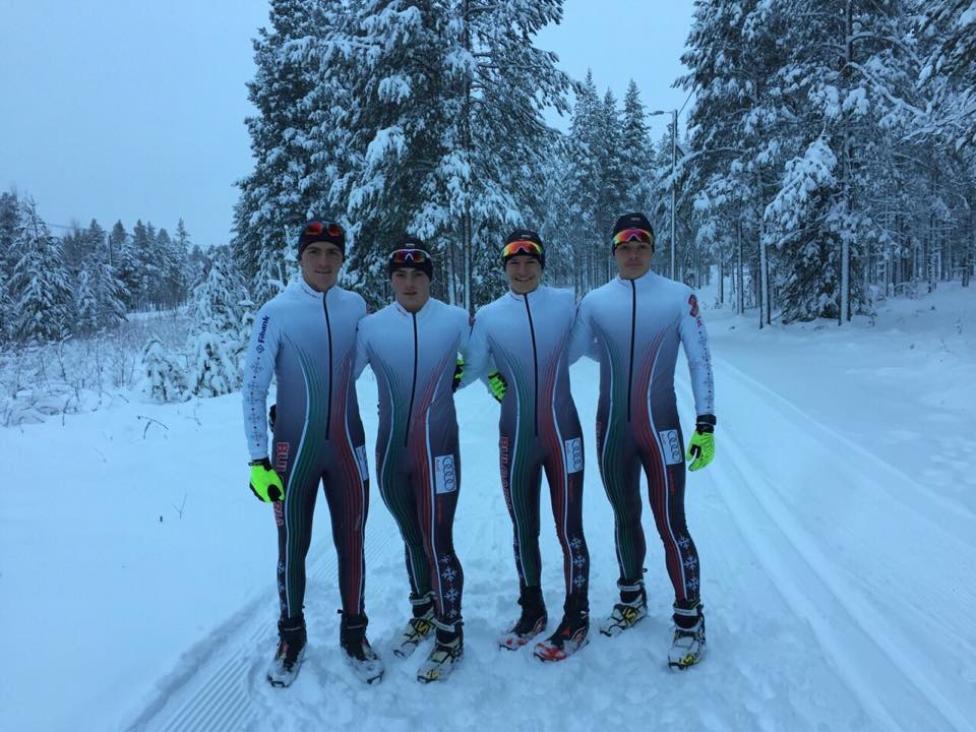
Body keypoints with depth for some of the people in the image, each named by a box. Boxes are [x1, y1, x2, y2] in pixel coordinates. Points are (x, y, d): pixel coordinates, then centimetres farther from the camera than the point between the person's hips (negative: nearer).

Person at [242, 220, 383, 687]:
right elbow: (253, 387, -10)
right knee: (292, 547, 10)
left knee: (351, 543, 11)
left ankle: (354, 634, 31)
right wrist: (258, 459, -12)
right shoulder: (276, 311, -11)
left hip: (347, 446, 3)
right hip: (294, 450, -2)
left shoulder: (355, 306, -1)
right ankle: (291, 638, 32)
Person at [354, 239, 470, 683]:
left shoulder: (456, 321, -6)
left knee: (438, 543, -1)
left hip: (438, 451, -3)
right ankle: (422, 614, 41)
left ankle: (449, 636, 20)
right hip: (391, 452, 3)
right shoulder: (371, 327, -3)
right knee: (412, 539, 18)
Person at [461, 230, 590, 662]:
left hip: (563, 435, -2)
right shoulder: (488, 316, -1)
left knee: (569, 529, 4)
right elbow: (469, 368, -1)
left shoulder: (565, 302, -2)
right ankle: (531, 612, 34)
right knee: (523, 530, 15)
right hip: (515, 439, 2)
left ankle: (576, 620, 23)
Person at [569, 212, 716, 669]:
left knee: (671, 524, -1)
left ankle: (689, 619, 19)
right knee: (625, 519, 17)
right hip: (611, 430, 3)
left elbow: (700, 362, -2)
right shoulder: (595, 301, 1)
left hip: (661, 429, -3)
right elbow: (564, 354, 6)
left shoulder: (679, 297, -4)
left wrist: (705, 425, -6)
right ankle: (632, 599, 38)